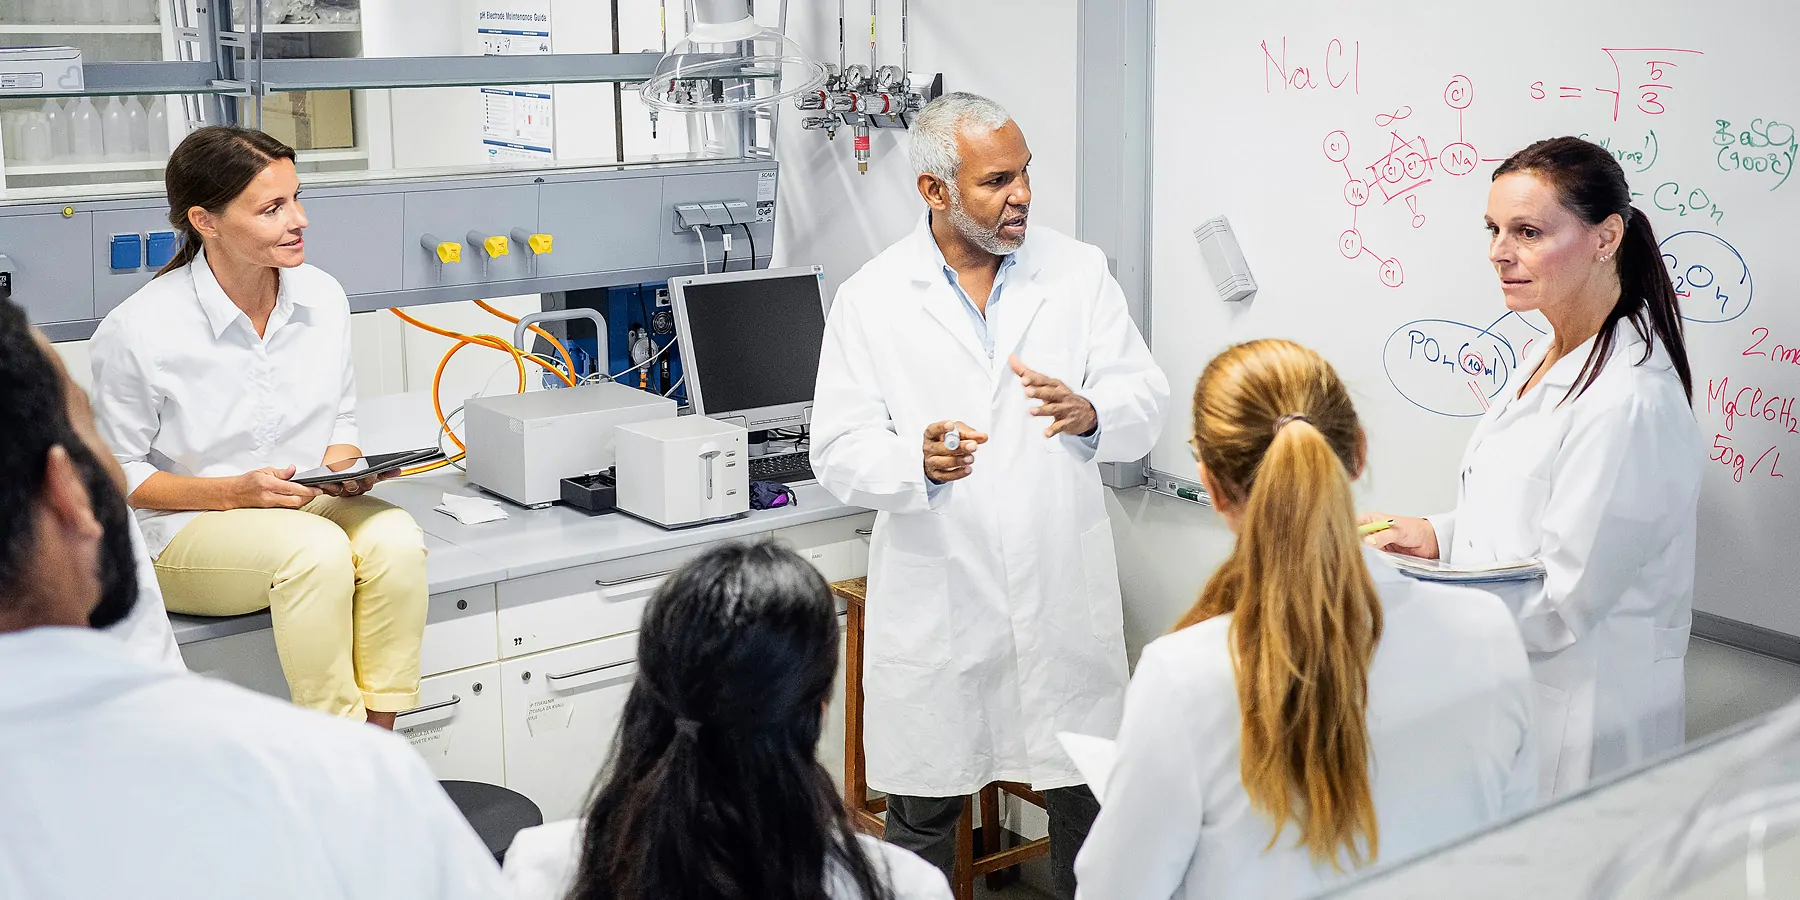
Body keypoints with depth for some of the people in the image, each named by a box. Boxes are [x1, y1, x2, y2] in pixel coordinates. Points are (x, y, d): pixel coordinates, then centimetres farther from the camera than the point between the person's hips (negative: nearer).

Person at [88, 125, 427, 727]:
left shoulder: (323, 298, 1)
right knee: (319, 549, -34)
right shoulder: (137, 332, -14)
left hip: (305, 504, 5)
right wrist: (234, 492, -19)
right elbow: (117, 474, -6)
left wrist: (344, 466, -9)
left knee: (395, 536, -28)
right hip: (183, 529, -4)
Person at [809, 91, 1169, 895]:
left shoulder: (1078, 272, 5)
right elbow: (839, 452, -6)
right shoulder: (871, 300, -1)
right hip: (936, 599, -1)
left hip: (1066, 593, 2)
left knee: (1089, 798, 11)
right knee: (923, 811, 10)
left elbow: (1145, 402, 0)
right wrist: (917, 460, -27)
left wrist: (1090, 413, -22)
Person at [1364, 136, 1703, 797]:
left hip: (1576, 726, -9)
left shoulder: (1627, 405, -25)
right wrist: (1439, 537, 1)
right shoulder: (1552, 358, 6)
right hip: (1503, 690, 9)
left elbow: (1561, 606, -22)